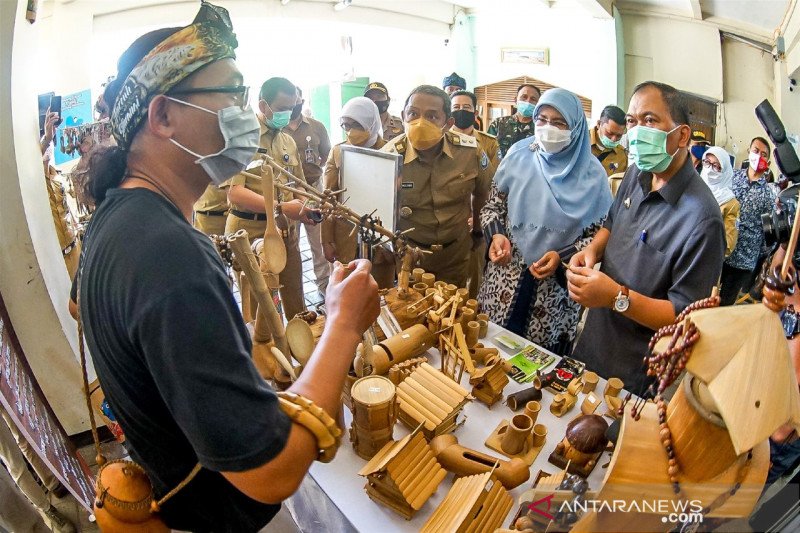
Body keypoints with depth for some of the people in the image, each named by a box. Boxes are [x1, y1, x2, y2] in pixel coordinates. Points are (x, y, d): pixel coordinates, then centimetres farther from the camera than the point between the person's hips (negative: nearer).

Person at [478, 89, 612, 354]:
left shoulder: (591, 173, -4)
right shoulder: (518, 155, 0)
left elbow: (599, 233, -1)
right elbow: (493, 205, 8)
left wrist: (562, 257, -16)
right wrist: (496, 234, -11)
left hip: (557, 285, -1)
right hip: (507, 275, 2)